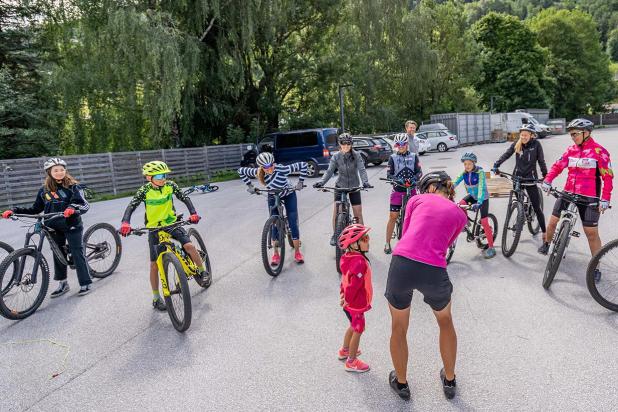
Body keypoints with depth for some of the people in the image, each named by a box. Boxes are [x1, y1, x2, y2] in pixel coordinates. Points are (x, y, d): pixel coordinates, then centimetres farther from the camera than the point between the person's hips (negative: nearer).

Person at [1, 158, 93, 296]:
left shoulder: (73, 187, -7)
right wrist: (14, 211, 2)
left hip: (72, 226, -5)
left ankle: (85, 283, 5)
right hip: (54, 227, 5)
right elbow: (35, 209, 12)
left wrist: (73, 208, -38)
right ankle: (62, 283, 25)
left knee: (77, 254, -3)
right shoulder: (44, 190, 6)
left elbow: (84, 205, -17)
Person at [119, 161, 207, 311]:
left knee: (189, 246, -21)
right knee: (155, 264, -1)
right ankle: (156, 298, 14)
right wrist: (125, 223, -39)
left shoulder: (170, 185, -9)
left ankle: (203, 271, 6)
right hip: (154, 228, -1)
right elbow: (131, 206, -21)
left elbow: (185, 198, -11)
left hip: (172, 223, 1)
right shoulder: (145, 190, -14)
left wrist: (193, 213, -27)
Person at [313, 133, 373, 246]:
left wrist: (365, 182, -38)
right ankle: (335, 235, 11)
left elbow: (362, 170, -19)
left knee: (358, 213, 0)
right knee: (336, 211, -5)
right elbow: (329, 171, -14)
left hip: (354, 186, -1)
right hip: (340, 186, 1)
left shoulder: (356, 155, -10)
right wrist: (321, 182, -31)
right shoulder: (336, 156, -7)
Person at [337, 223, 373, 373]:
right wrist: (347, 299, -18)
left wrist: (342, 294, 13)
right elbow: (354, 284, -31)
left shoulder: (349, 258, 0)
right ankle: (351, 362, 21)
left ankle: (345, 351, 46)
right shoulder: (360, 263, -30)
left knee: (353, 327, 27)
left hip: (350, 303, 9)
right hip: (356, 304, -9)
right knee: (358, 331, 7)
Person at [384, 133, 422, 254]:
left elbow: (419, 171, 0)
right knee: (393, 216, -2)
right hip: (398, 190, -1)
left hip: (411, 190, 1)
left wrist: (415, 178, -21)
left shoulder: (414, 156, 7)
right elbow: (388, 174, -2)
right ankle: (387, 243, 5)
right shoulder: (393, 157, 4)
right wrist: (397, 179, -22)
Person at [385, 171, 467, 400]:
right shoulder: (459, 214, 19)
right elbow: (444, 246, 18)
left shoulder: (417, 199, 15)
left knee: (399, 328, 24)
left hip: (401, 264, -1)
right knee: (445, 322, 33)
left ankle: (401, 383, 42)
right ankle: (449, 381, 47)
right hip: (434, 272, 1)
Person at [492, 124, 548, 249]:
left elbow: (541, 161, -5)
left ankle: (545, 237, -2)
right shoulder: (516, 144, 1)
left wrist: (545, 175, -5)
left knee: (537, 208, -5)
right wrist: (496, 165, -14)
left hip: (530, 178, -3)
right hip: (517, 177, 3)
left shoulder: (536, 144, -7)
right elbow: (506, 155, -2)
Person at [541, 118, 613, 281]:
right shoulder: (571, 150, 6)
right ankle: (547, 244, 34)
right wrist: (547, 180, -14)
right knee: (553, 221, 6)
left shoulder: (599, 151, -8)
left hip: (589, 198, -4)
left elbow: (607, 177, -9)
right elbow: (558, 166, 3)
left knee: (591, 232, 0)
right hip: (568, 193, 4)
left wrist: (605, 199, -14)